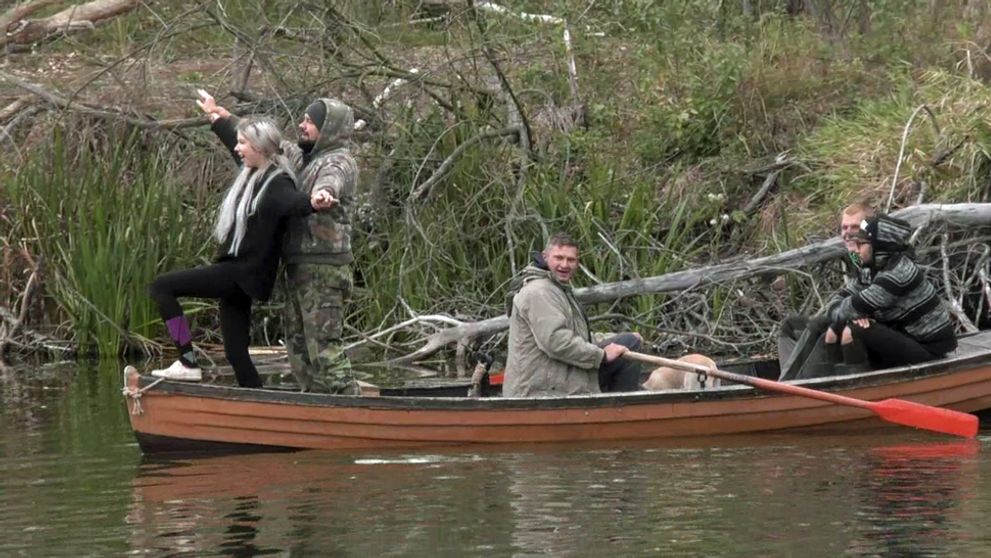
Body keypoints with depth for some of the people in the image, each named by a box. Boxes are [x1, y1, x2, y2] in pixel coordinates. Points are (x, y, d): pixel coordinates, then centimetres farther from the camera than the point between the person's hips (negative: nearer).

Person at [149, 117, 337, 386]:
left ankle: (188, 363, -14)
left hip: (245, 273, -10)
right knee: (235, 351, 9)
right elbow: (238, 152, 34)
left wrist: (313, 202, -61)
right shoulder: (252, 175, 11)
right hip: (235, 273, 10)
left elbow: (294, 201, -39)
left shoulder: (277, 183, -16)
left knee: (161, 287, -13)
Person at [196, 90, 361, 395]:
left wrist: (324, 193, -56)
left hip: (323, 269, -10)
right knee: (299, 347, 10)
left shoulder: (339, 162, -9)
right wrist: (221, 118, 33)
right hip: (299, 267, 10)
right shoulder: (301, 157, 20)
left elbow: (331, 181, -33)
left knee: (324, 345, -15)